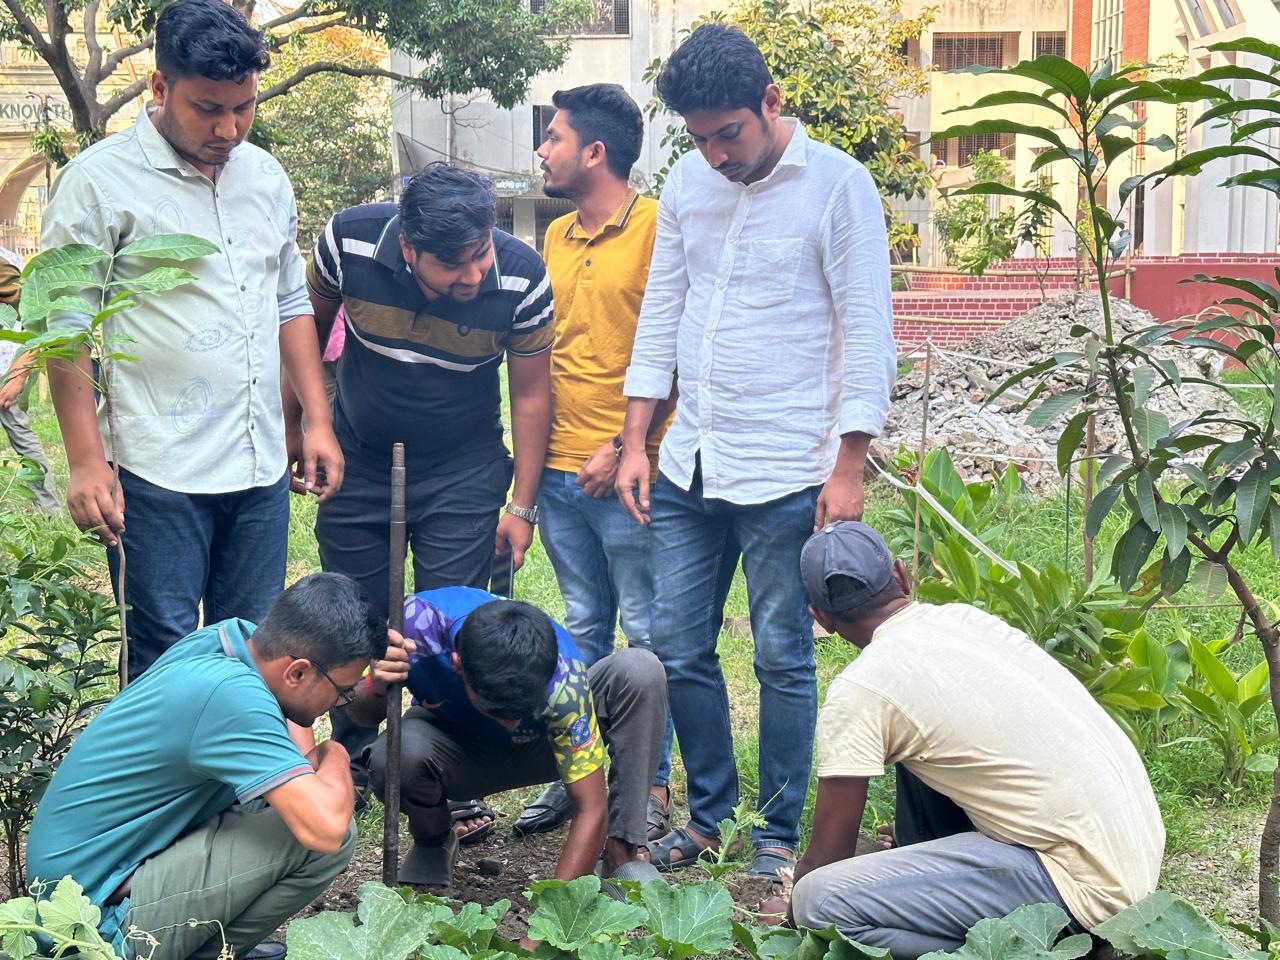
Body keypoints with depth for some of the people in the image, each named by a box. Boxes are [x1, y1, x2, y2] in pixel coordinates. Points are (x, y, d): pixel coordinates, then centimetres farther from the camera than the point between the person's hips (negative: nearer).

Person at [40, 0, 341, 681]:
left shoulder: (265, 176, 11)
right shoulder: (100, 181, -7)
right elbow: (66, 331, -8)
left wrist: (318, 421, 12)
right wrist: (86, 462, -13)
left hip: (261, 466, 6)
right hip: (159, 472, -5)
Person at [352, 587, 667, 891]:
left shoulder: (562, 676, -36)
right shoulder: (416, 623, -35)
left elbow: (591, 810, -31)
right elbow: (362, 715, -17)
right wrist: (377, 690, -40)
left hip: (542, 746, 0)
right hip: (453, 743, 1)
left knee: (641, 670, -28)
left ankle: (623, 850, -17)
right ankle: (432, 843, -1)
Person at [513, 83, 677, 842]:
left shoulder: (657, 228, -8)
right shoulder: (555, 237, 15)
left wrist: (626, 448, -15)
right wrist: (533, 453, 14)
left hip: (628, 472, -7)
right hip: (560, 470, 7)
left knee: (647, 632, 1)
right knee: (582, 629, 14)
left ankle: (653, 787, 8)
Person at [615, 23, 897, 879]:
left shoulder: (837, 185, -8)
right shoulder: (688, 181, 8)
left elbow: (867, 333, -8)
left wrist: (849, 469, -12)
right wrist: (636, 444, 10)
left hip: (785, 471, -5)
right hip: (689, 464, 6)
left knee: (783, 657, 3)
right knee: (678, 646, 9)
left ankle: (781, 834, 16)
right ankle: (711, 812, 26)